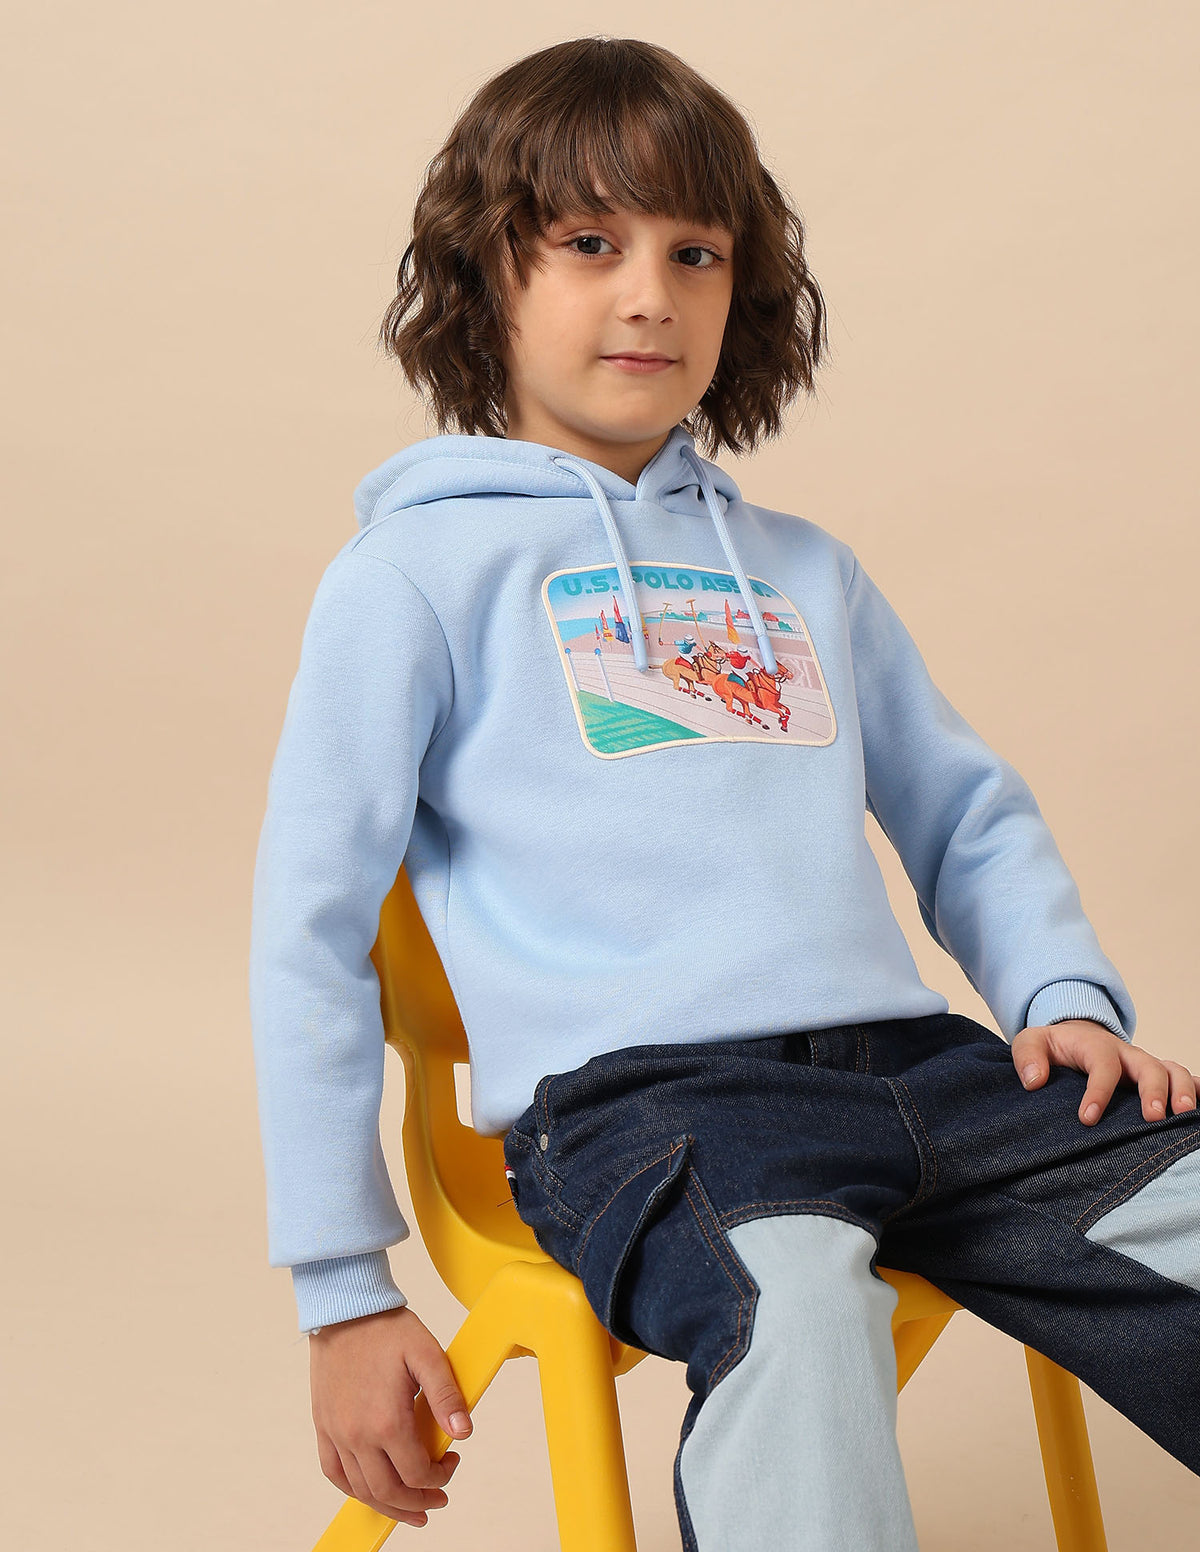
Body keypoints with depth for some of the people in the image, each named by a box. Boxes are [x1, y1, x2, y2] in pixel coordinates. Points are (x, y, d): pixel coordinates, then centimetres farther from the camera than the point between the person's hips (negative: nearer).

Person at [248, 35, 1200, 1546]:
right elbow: (311, 925, 6)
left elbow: (968, 813, 29)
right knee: (791, 1306, -38)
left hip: (923, 1068, 6)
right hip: (636, 1088, -5)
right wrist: (341, 1293, 3)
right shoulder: (417, 571, 8)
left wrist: (1070, 996, 7)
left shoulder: (806, 569, 25)